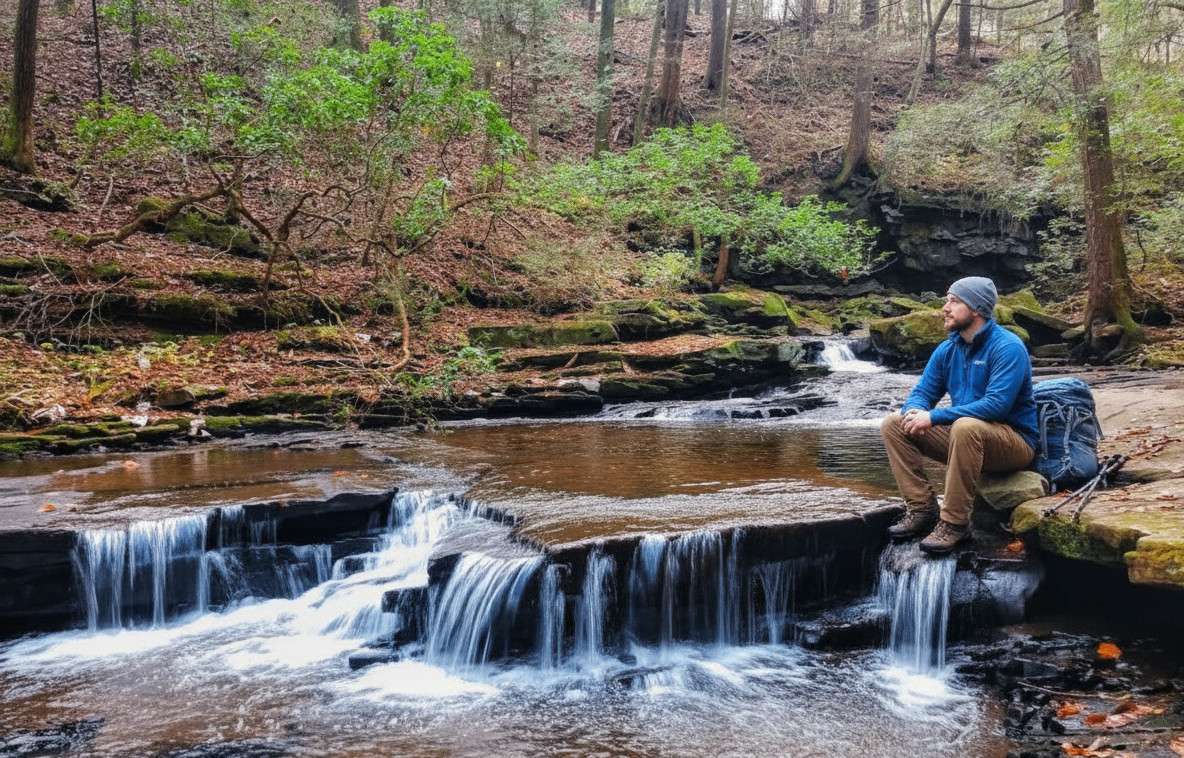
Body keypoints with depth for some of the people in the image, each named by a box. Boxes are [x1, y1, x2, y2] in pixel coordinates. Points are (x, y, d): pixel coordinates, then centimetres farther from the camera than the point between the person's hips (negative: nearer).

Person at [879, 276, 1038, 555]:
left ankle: (955, 522, -28)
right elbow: (921, 393, 9)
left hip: (1015, 442, -7)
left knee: (966, 427, -39)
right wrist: (914, 412, -18)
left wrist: (934, 417, -29)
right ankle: (922, 508, -7)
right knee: (894, 424, -4)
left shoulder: (1007, 347, -17)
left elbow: (996, 405, -28)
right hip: (965, 437, 8)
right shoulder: (947, 349, 6)